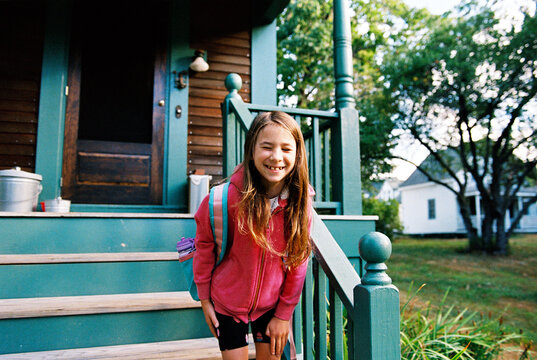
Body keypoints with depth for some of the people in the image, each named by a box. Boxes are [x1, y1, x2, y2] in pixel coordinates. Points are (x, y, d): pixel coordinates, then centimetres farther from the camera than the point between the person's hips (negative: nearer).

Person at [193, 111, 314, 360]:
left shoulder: (301, 200, -16)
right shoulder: (230, 196, -24)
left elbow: (298, 260, -6)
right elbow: (205, 244, -9)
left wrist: (284, 313, -2)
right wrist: (204, 298, -2)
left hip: (272, 302, 2)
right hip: (228, 300, -2)